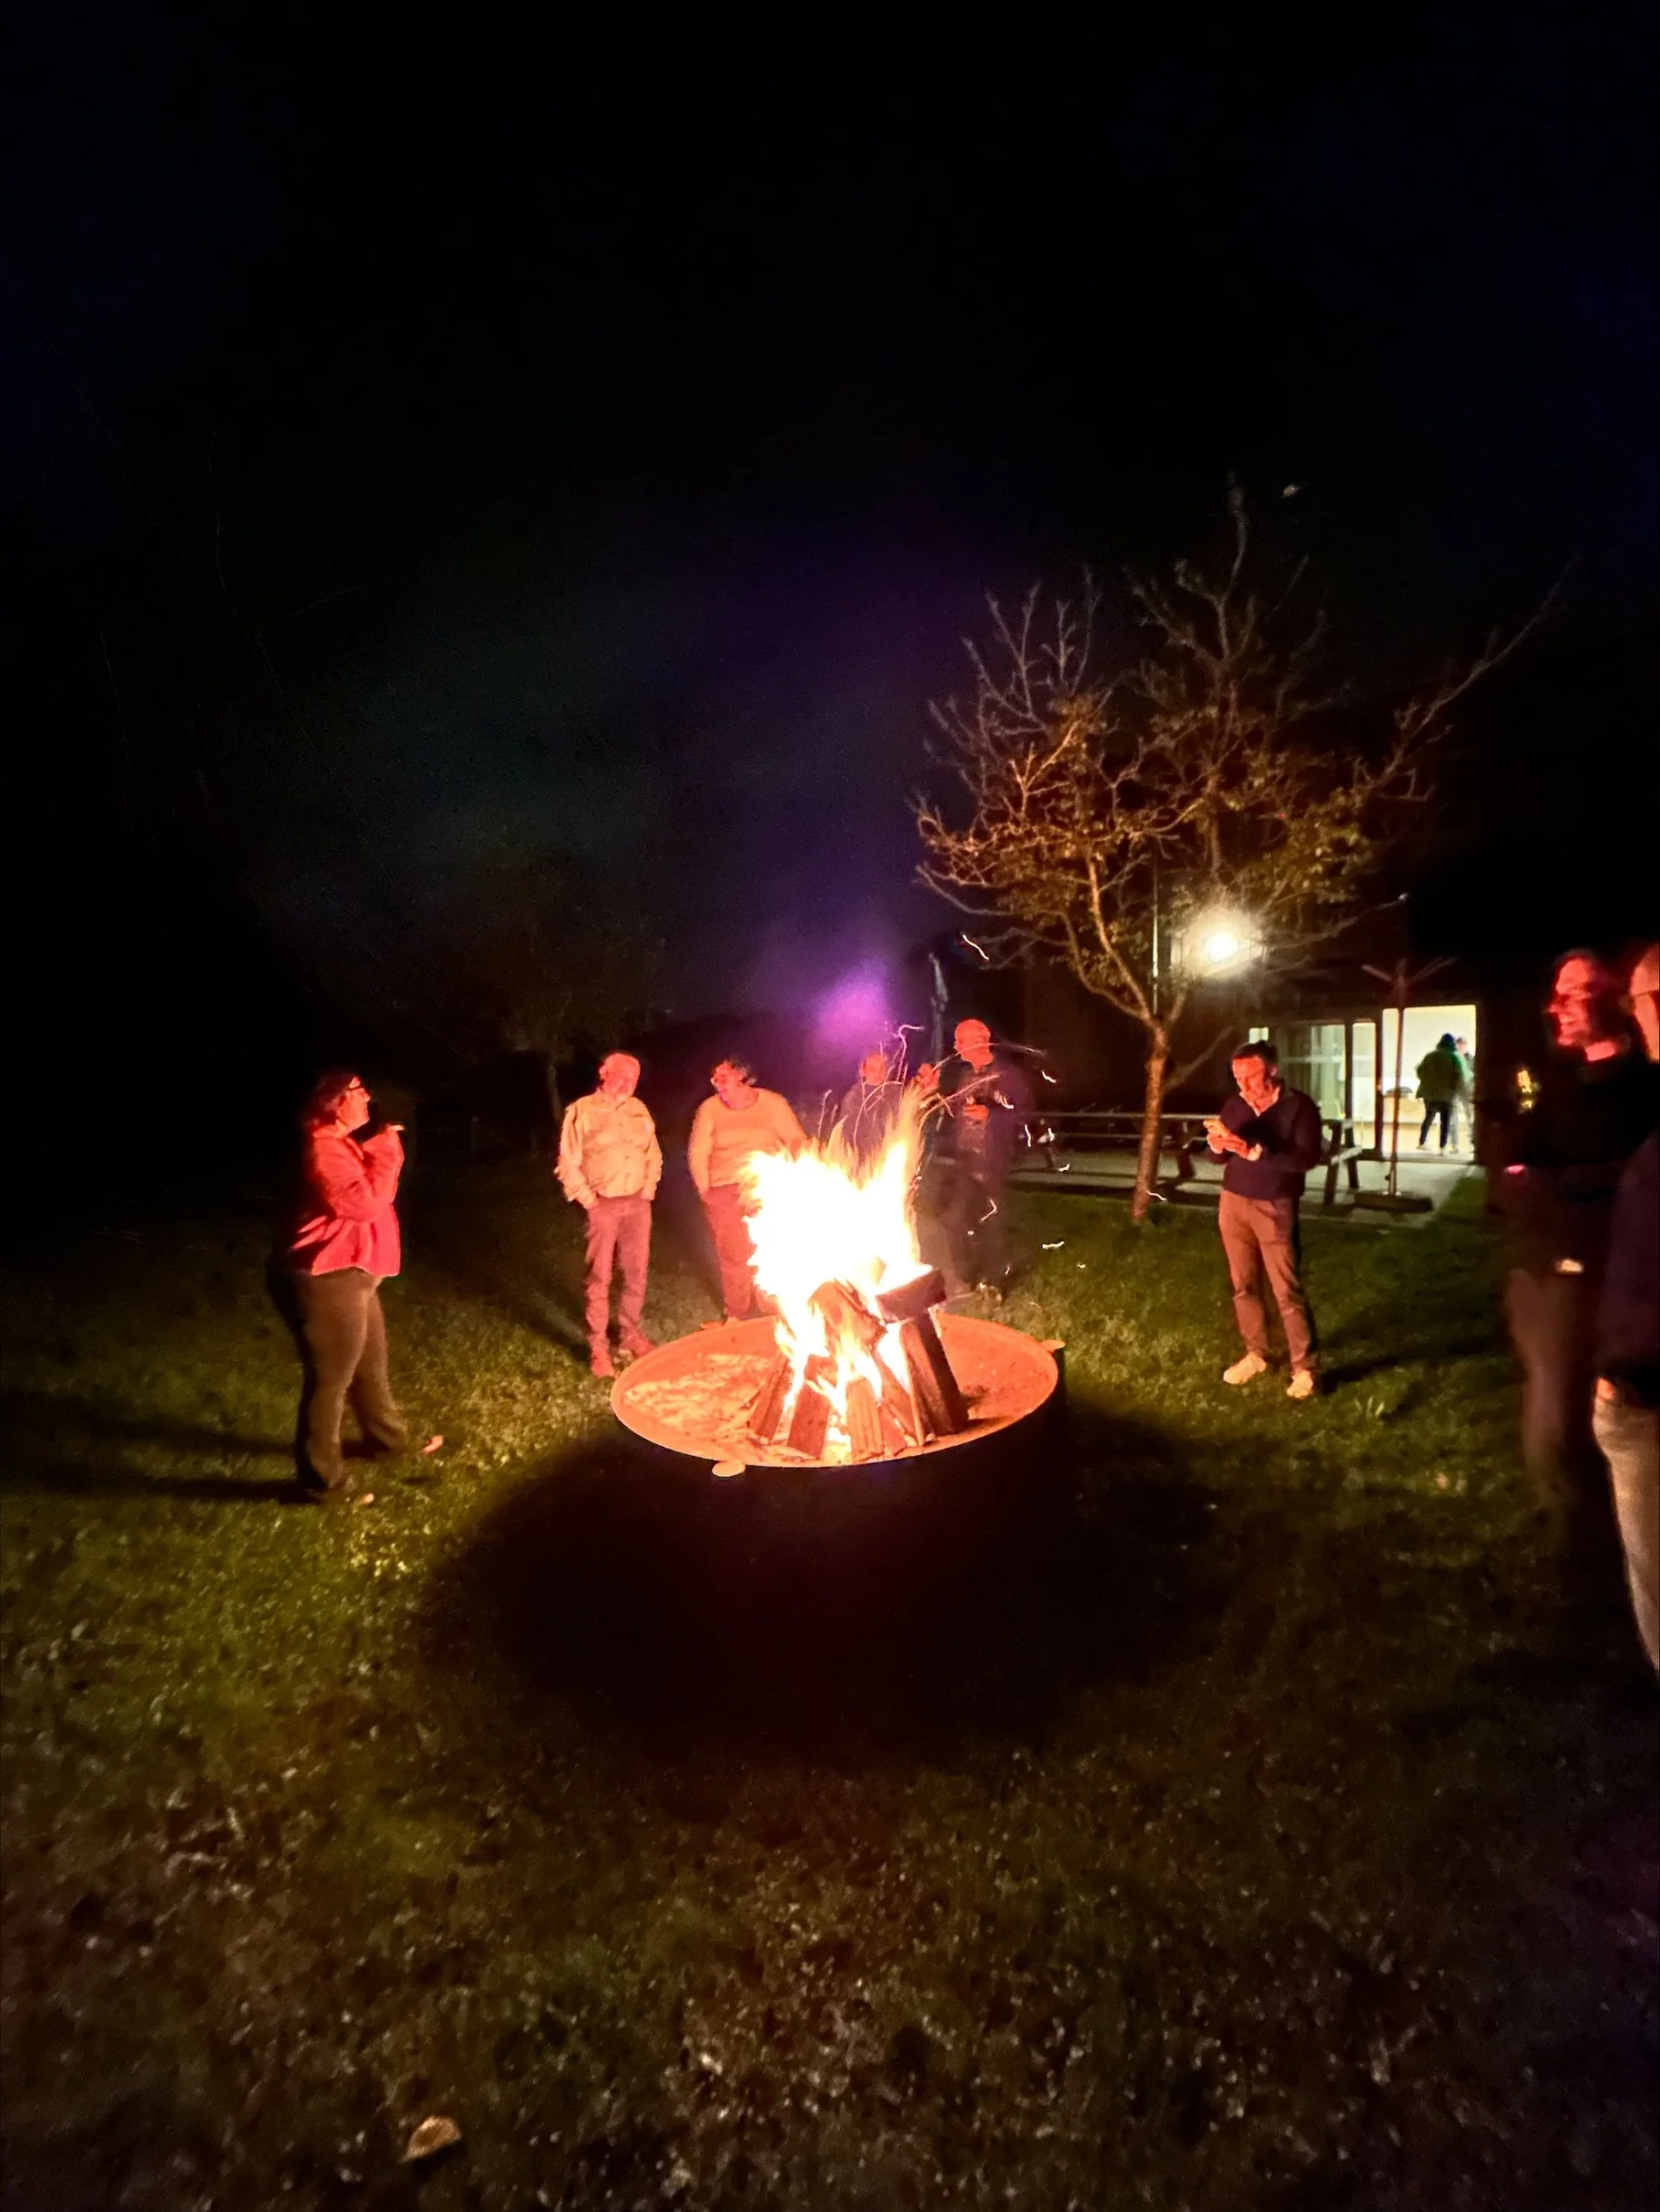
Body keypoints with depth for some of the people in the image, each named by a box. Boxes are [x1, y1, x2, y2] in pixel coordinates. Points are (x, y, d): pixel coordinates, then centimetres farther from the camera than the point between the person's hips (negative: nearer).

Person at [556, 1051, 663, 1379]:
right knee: (599, 1277, -1)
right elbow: (568, 1163, -5)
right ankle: (598, 1347, 7)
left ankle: (630, 1333, 26)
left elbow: (654, 1153, 18)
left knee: (636, 1273, 10)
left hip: (637, 1204, 5)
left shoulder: (638, 1109, 10)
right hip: (604, 1205, -4)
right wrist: (587, 1199, -9)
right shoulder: (582, 1111, -4)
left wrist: (649, 1189, 8)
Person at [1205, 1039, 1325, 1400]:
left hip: (1275, 1208, -5)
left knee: (1287, 1292, -3)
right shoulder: (1234, 1105, 5)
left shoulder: (1299, 1106, -10)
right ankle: (1256, 1356, 23)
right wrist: (1217, 1145, -14)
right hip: (1233, 1203, 5)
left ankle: (1304, 1368, 8)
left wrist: (1255, 1151, -31)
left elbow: (1307, 1157, -22)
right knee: (1243, 1286, 10)